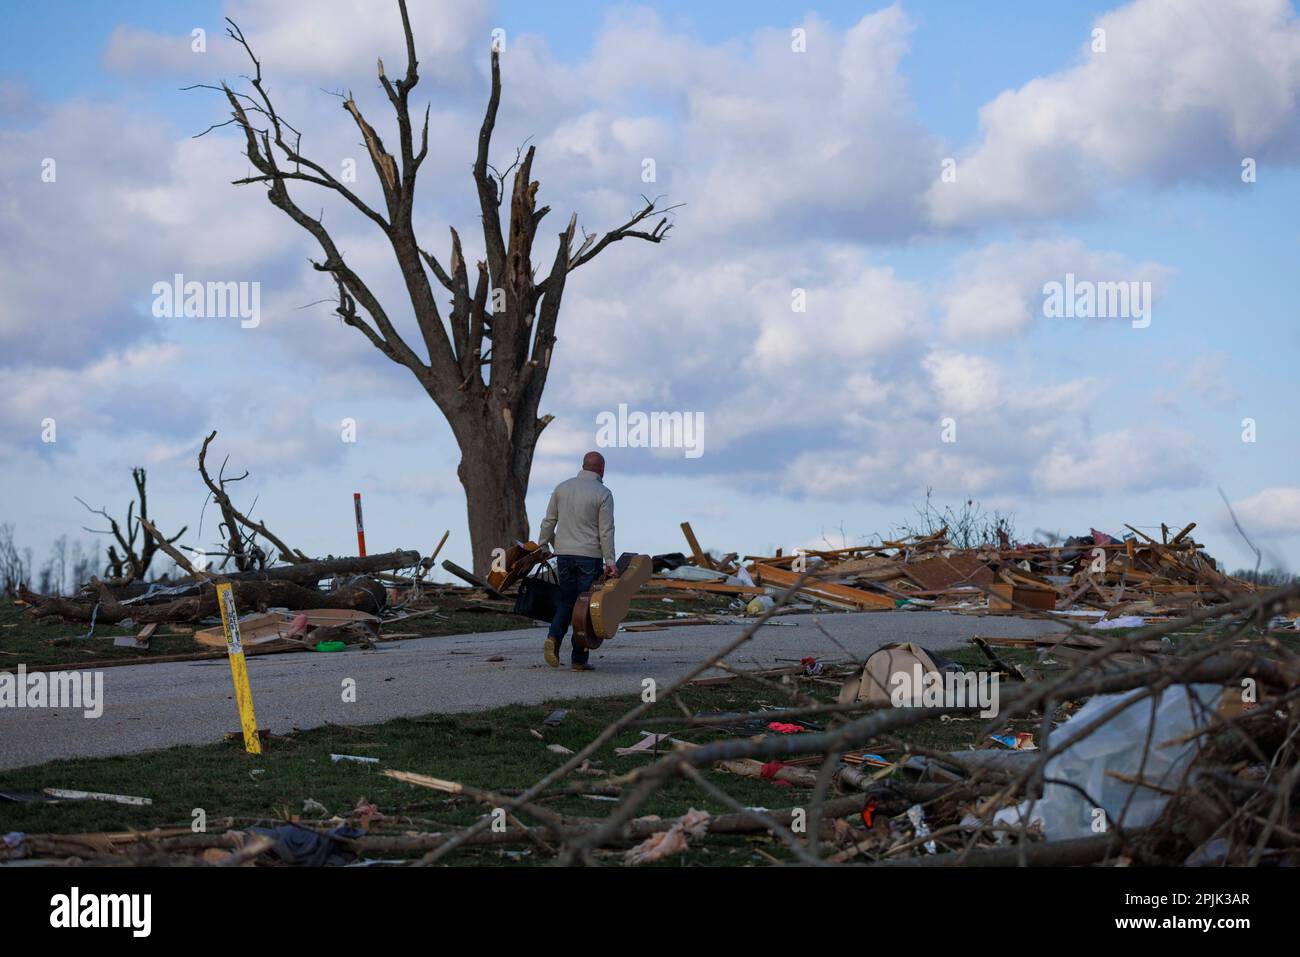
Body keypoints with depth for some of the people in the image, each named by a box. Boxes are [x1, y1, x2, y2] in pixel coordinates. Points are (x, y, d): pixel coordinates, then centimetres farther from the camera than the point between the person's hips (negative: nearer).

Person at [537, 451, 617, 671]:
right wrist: (610, 562, -8)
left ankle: (554, 637, -10)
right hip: (590, 555, -4)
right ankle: (578, 659, 0)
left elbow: (549, 521, 9)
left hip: (564, 554, 4)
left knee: (566, 601, 16)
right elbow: (606, 531, -9)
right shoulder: (603, 494, -6)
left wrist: (541, 546, 19)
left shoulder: (562, 487, 6)